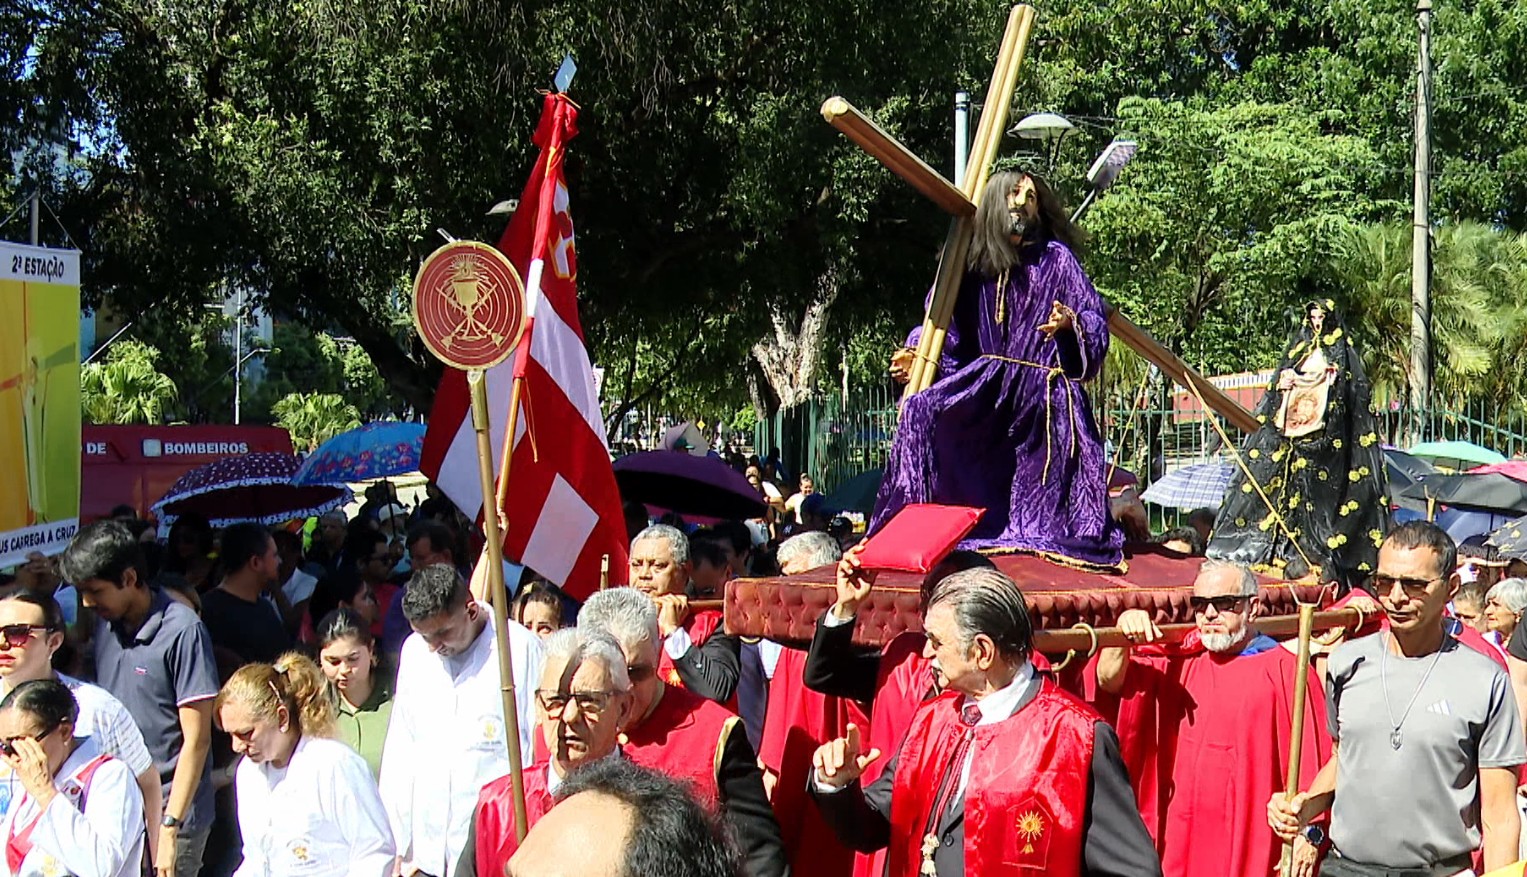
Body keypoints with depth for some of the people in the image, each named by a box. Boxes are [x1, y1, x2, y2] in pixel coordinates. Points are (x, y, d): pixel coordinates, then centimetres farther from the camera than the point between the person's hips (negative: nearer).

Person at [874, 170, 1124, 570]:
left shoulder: (1056, 259, 4)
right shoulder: (974, 263, 10)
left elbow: (1095, 319, 1)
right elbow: (949, 330, 13)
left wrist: (1071, 323, -20)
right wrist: (920, 355, -2)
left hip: (1043, 388, -2)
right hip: (987, 384, 3)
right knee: (923, 412, -18)